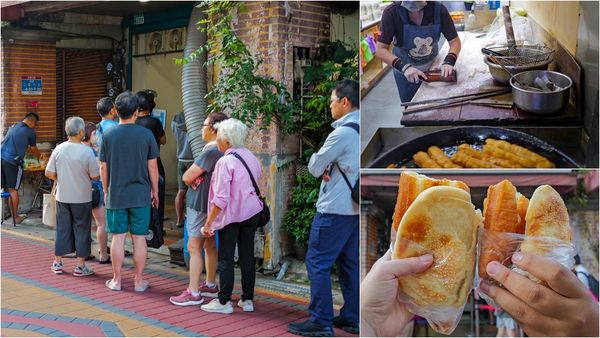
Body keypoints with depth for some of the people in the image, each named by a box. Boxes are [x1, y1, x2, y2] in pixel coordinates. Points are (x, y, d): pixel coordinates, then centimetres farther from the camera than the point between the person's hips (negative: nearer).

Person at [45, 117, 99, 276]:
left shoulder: (58, 149, -5)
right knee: (82, 230, 7)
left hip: (62, 197, 4)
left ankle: (57, 263, 23)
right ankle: (80, 266, 11)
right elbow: (95, 176, -10)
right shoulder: (87, 151, -15)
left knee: (62, 229, 14)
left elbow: (49, 173, -2)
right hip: (82, 198, -3)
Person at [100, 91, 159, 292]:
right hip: (141, 195, -1)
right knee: (139, 238, 6)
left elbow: (103, 167, 2)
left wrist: (106, 191, 15)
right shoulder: (146, 135, -5)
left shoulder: (108, 135, -3)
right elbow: (152, 166, -2)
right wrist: (155, 192, 9)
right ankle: (139, 281, 13)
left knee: (118, 237, 8)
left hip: (116, 195, 1)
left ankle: (116, 280, 16)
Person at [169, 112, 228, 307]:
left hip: (200, 205, -10)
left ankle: (193, 293, -3)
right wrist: (196, 179, -5)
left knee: (194, 247, -5)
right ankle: (210, 285, 28)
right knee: (209, 245, 17)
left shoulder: (211, 151, -22)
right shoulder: (222, 150, 8)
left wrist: (192, 179, 0)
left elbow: (187, 177, -20)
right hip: (210, 204, 10)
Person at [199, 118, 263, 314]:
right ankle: (247, 300, 19)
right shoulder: (251, 158, 5)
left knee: (225, 259, 4)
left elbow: (221, 199, -19)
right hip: (252, 213, 7)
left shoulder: (225, 162, -17)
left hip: (231, 216, -6)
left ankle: (224, 302, 9)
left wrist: (208, 222, -14)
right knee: (247, 256, 13)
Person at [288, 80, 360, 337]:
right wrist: (330, 168, -2)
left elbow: (314, 167, -11)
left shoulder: (342, 133, -17)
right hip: (355, 207, 9)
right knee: (350, 264, 13)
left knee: (317, 263, -3)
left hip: (335, 209, -9)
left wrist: (321, 165, 9)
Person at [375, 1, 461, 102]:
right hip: (404, 65, -1)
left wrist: (448, 62, -36)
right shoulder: (392, 12, -27)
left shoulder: (438, 9, -24)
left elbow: (455, 41, -16)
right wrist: (404, 66, -41)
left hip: (432, 63, 1)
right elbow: (380, 49, -27)